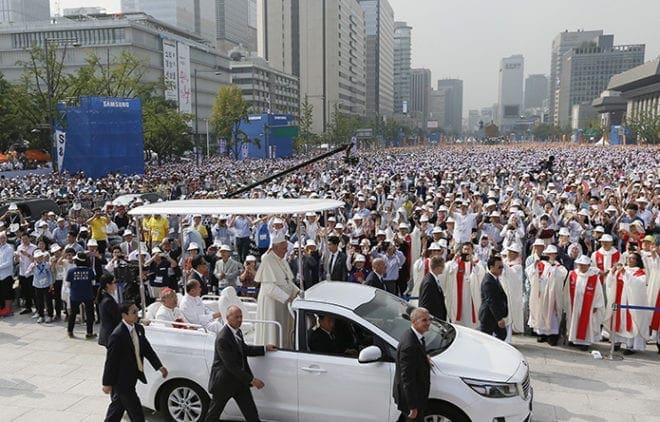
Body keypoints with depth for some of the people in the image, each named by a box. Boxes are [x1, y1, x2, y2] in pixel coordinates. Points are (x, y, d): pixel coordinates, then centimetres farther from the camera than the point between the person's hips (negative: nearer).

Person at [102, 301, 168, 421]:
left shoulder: (139, 329, 1)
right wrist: (107, 383, -13)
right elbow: (111, 360, -19)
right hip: (122, 380, -8)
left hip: (132, 376, 8)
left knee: (117, 406, 23)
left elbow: (147, 349, 8)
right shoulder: (117, 335, -24)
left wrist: (159, 366, 1)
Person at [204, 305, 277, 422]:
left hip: (240, 381, 8)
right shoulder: (222, 338, -25)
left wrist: (265, 348, 8)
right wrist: (251, 380, -26)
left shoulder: (237, 331, 3)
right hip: (224, 382, -8)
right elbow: (231, 365, -27)